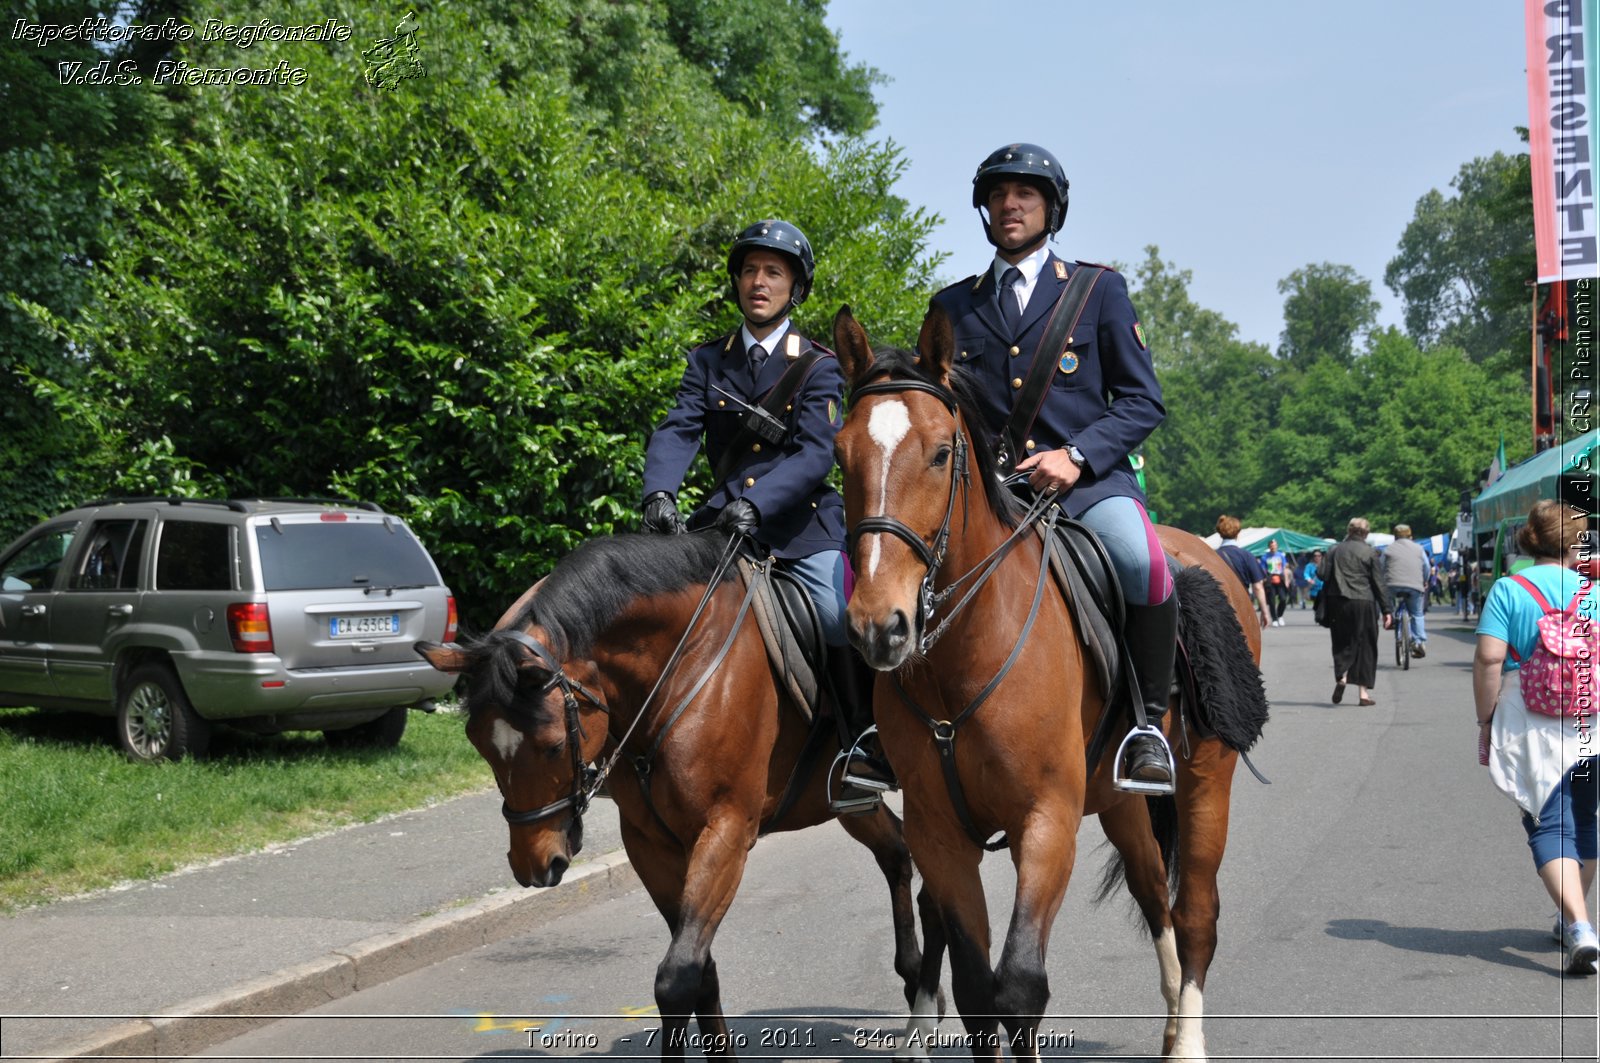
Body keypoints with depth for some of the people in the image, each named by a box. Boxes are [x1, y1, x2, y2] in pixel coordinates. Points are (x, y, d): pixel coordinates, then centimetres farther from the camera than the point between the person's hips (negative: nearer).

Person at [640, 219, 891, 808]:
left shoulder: (818, 366, 1)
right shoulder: (708, 360, 11)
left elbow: (817, 453, -13)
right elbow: (677, 430, -2)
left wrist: (755, 502, -29)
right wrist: (659, 492, -24)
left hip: (804, 524, -4)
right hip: (727, 518, 4)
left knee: (841, 617, -27)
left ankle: (870, 749, -12)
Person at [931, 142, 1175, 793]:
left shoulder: (1098, 289, 11)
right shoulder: (953, 306, 18)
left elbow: (1143, 401, 5)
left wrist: (1076, 455, -12)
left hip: (1086, 479, -3)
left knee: (1141, 563, -36)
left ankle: (1149, 722, -14)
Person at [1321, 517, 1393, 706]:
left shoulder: (1335, 551, 5)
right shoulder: (1370, 553, -2)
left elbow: (1323, 574, 1)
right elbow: (1379, 583, -2)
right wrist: (1386, 610, 1)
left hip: (1339, 604, 2)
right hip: (1364, 603, -2)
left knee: (1342, 643, 13)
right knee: (1365, 645, 5)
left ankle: (1341, 676, -14)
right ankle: (1363, 692, 3)